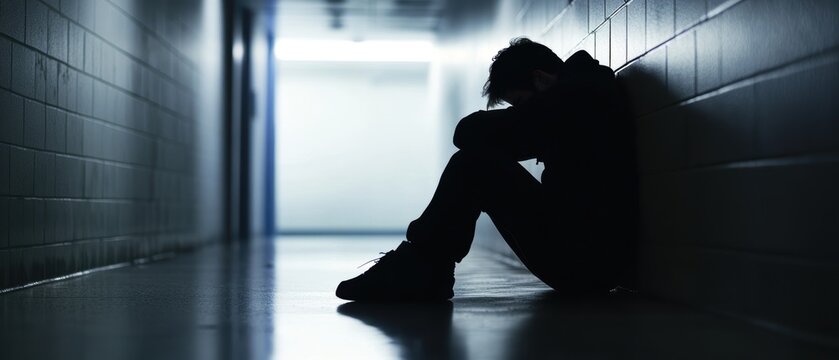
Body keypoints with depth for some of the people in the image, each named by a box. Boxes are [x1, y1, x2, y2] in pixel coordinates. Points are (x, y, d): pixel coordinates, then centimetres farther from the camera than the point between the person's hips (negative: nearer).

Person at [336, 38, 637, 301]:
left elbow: (468, 132, -12)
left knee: (474, 164, -13)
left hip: (583, 261, -10)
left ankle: (417, 268, -3)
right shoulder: (588, 90, 17)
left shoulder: (573, 93, -13)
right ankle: (425, 271, 12)